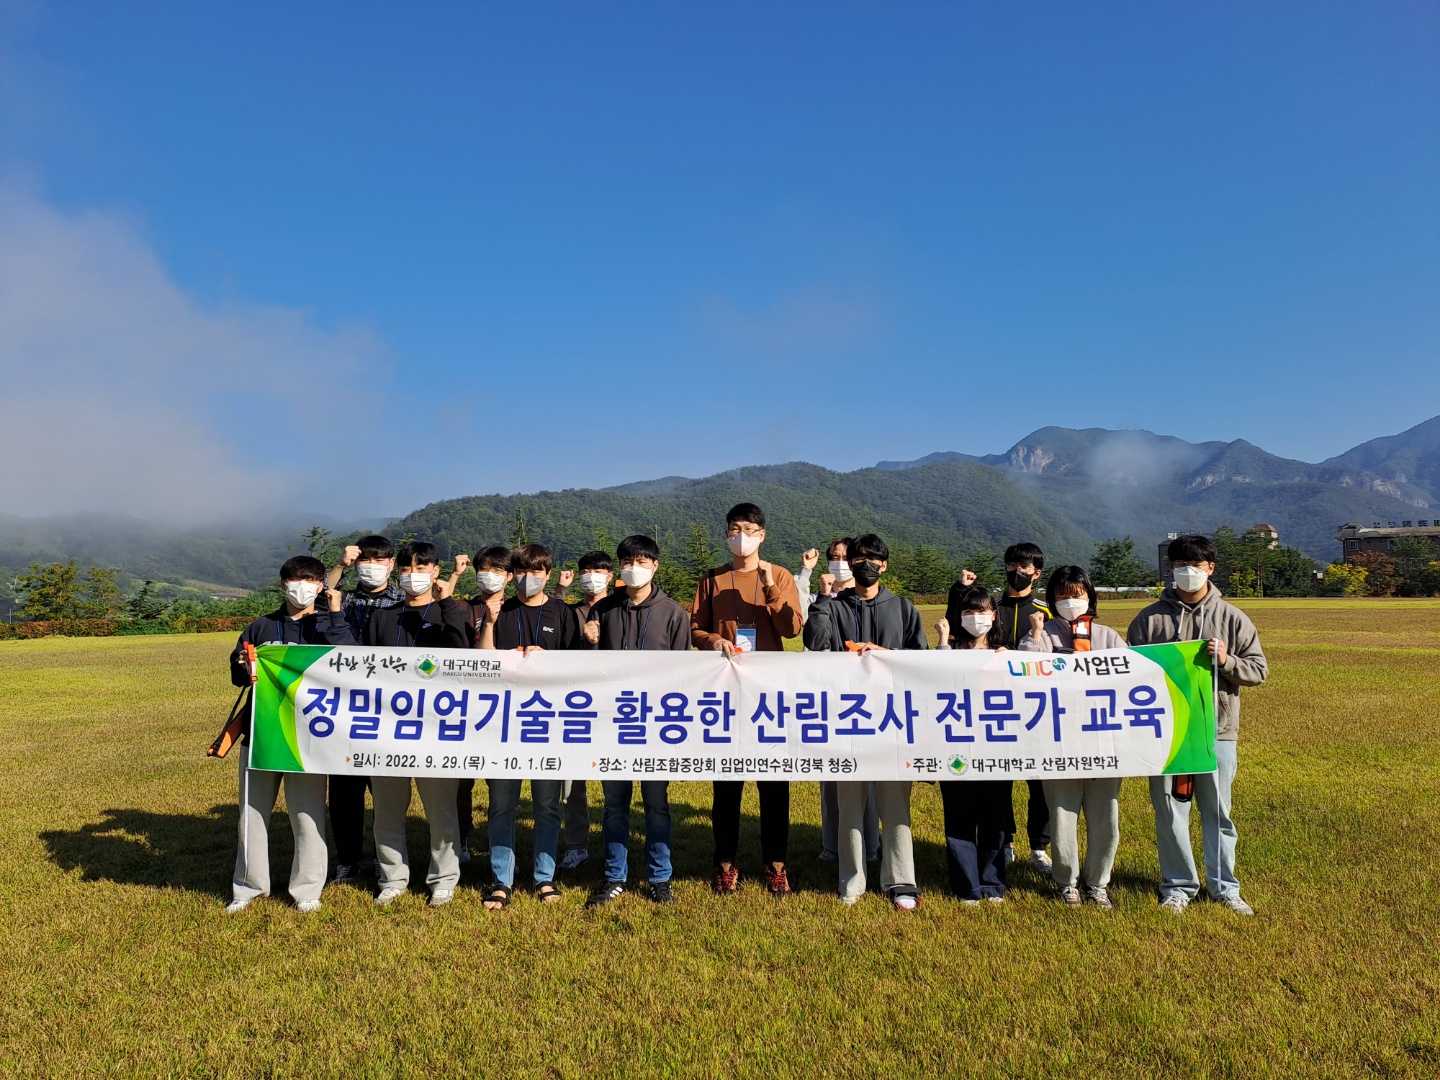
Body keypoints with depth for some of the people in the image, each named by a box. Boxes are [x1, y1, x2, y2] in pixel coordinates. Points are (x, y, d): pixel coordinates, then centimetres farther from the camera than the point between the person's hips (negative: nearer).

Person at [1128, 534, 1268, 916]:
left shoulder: (1232, 618, 4)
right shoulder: (1149, 619, 3)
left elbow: (1259, 669, 4)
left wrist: (1227, 661, -13)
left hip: (1218, 731, 0)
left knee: (1218, 812, 10)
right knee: (1170, 812, 7)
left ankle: (1224, 886, 25)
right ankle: (1178, 886, 20)